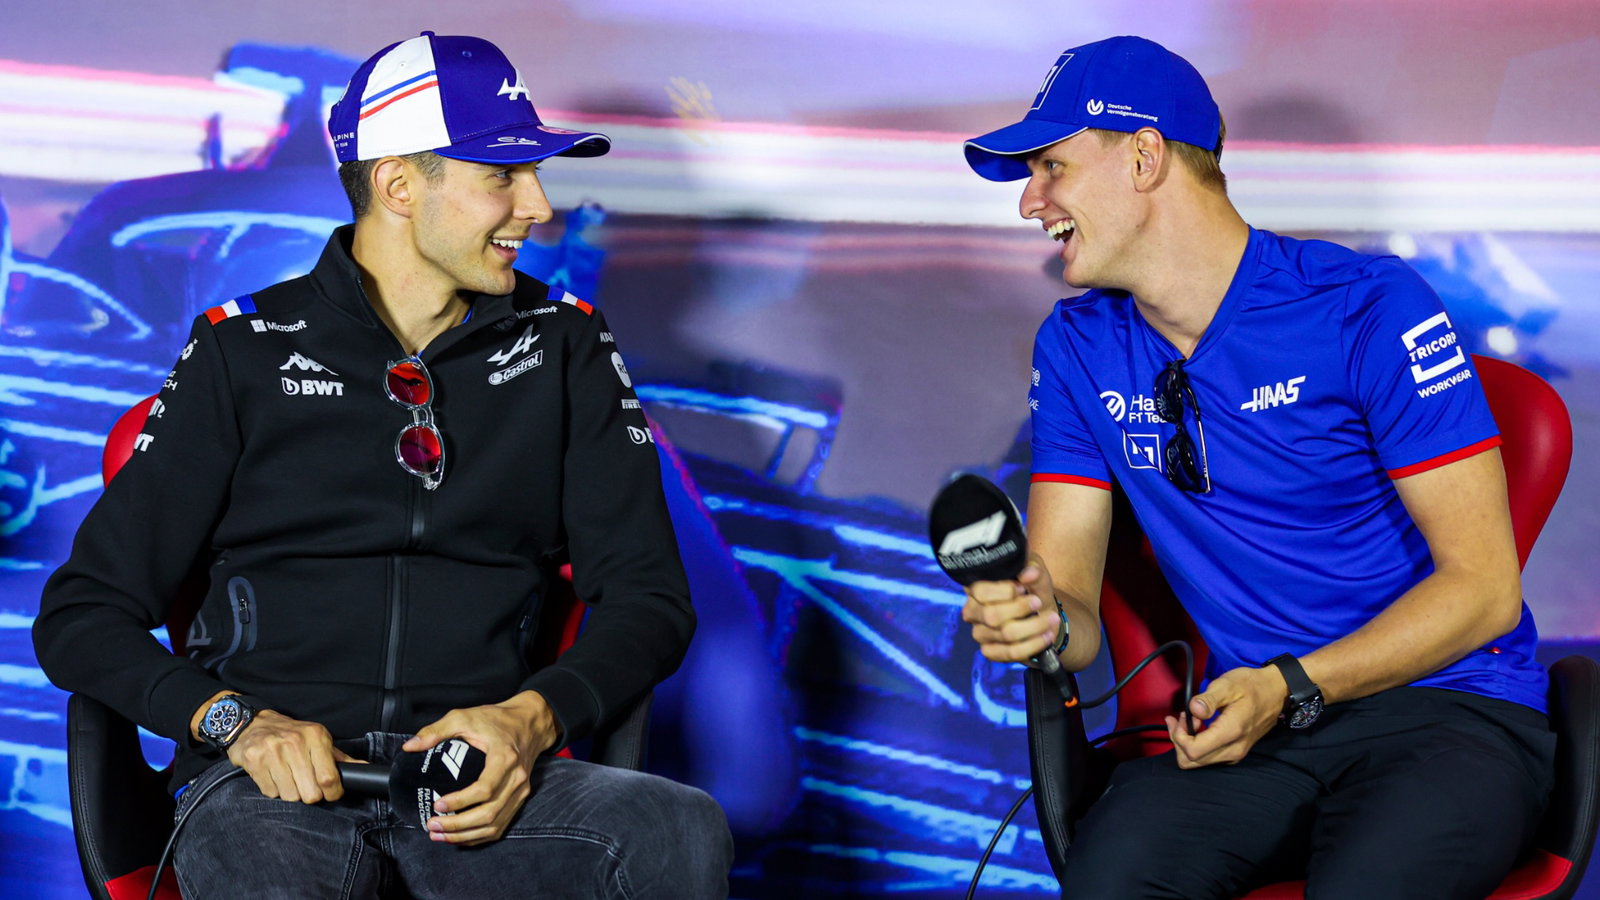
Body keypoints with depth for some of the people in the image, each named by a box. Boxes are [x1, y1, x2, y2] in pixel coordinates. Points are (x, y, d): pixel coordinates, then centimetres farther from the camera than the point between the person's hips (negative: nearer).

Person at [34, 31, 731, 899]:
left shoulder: (564, 346, 15)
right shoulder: (246, 350, 8)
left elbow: (648, 596, 12)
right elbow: (80, 616, 8)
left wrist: (534, 716, -9)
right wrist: (237, 721, -11)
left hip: (480, 774, 3)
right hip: (273, 773, -2)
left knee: (686, 831, -31)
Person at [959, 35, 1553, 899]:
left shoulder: (1368, 309, -9)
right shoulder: (1077, 348, 7)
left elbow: (1485, 586, -9)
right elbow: (1072, 604, 5)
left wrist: (1291, 689, -20)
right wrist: (1035, 619, -20)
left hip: (1445, 706, -3)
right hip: (1252, 719, 4)